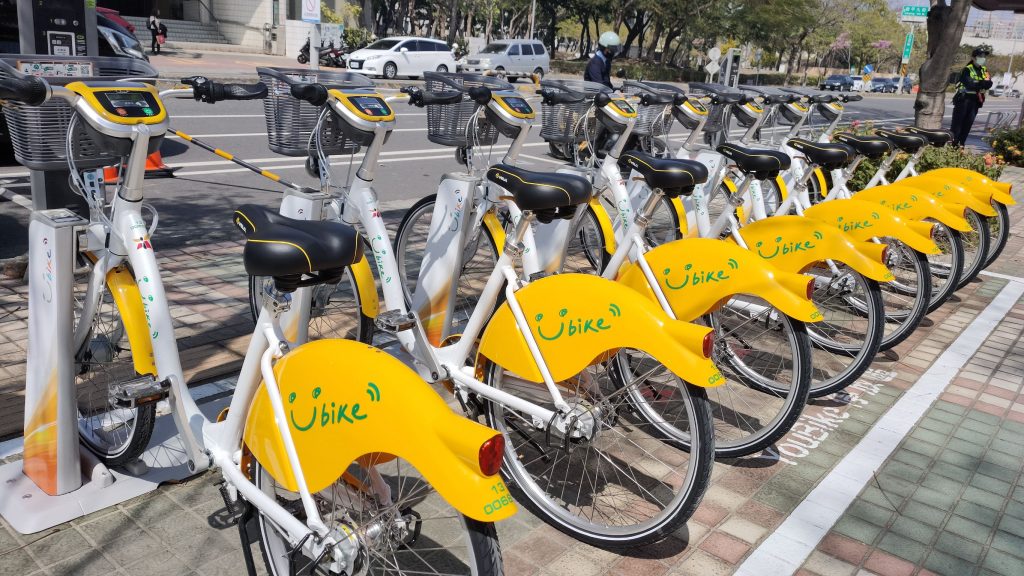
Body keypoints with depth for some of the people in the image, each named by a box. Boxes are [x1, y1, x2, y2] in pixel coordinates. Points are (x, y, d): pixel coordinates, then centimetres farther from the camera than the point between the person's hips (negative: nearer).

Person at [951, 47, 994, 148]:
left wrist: (977, 84, -20)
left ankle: (961, 143, 10)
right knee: (958, 122, -5)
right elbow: (970, 84, -21)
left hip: (975, 100, 6)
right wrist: (982, 83, -14)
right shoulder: (967, 69, -7)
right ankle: (953, 142, -3)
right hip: (963, 99, -6)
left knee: (968, 123, 6)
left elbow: (989, 84, -2)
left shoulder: (984, 70, 12)